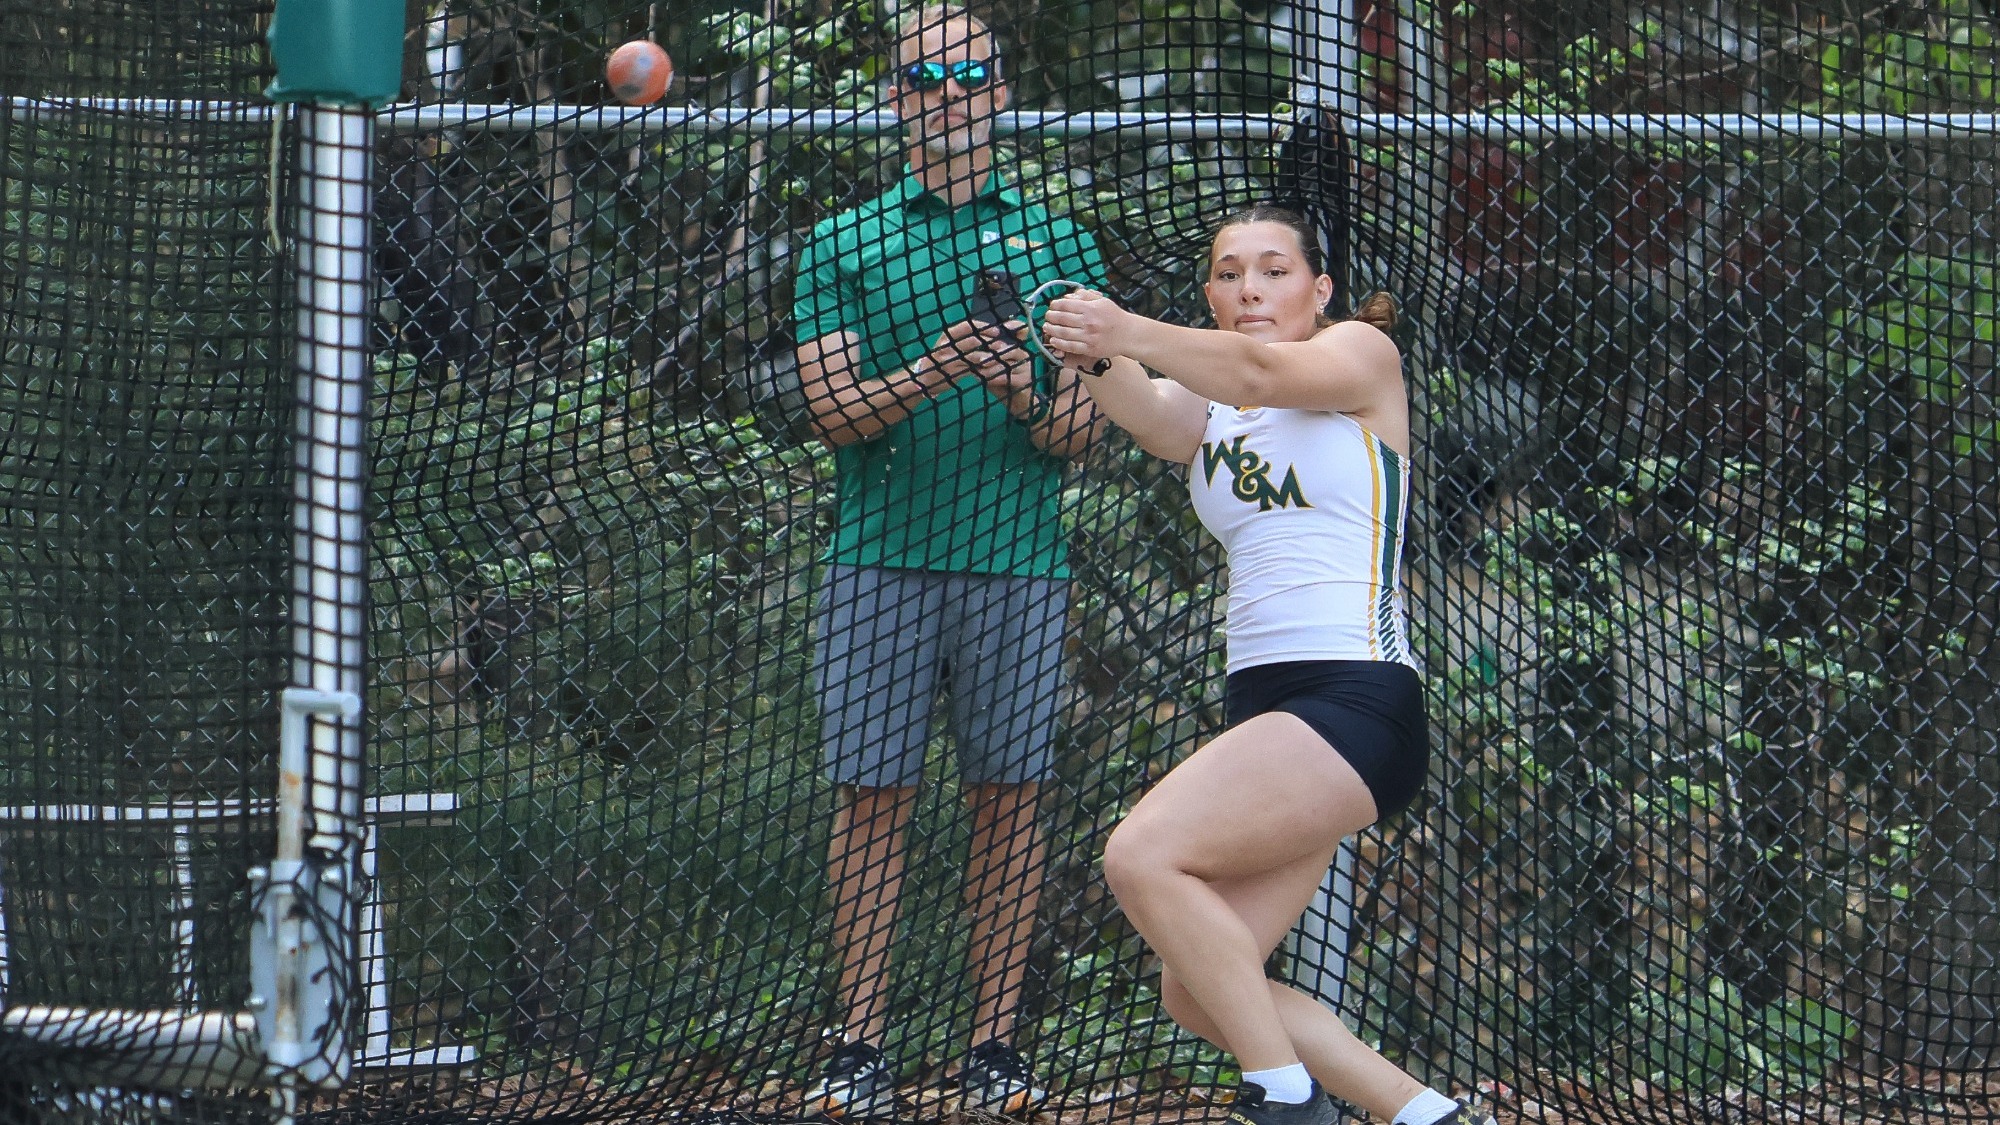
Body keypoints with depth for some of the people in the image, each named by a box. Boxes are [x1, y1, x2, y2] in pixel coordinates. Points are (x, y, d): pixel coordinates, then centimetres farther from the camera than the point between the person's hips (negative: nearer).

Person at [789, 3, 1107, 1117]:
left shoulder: (1058, 245, 11)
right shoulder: (843, 245, 9)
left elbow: (1081, 433, 7)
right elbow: (835, 412, -1)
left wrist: (1027, 400, -15)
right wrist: (932, 373, -19)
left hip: (1018, 563, 1)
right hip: (881, 561, -1)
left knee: (1008, 798, 2)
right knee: (873, 796, -1)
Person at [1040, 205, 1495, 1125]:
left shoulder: (1363, 354, 4)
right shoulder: (1203, 408, 17)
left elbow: (1263, 371, -19)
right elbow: (1154, 418, -8)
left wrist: (1134, 336, -38)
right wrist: (1098, 361, -33)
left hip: (1357, 698, -7)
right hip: (1260, 707, 7)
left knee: (1143, 856, -24)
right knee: (1195, 993, -2)